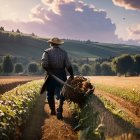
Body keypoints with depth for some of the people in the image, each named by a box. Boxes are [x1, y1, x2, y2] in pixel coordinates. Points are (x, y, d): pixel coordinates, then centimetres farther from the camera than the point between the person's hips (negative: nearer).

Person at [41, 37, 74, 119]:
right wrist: (72, 75, 11)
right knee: (61, 93, 8)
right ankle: (59, 111, -8)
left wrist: (49, 71, -7)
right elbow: (68, 65, 1)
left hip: (51, 76, -1)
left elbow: (44, 64, -19)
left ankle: (53, 110, 27)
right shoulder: (64, 52, 3)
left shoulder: (47, 52, -4)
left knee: (50, 94, 15)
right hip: (61, 76, 1)